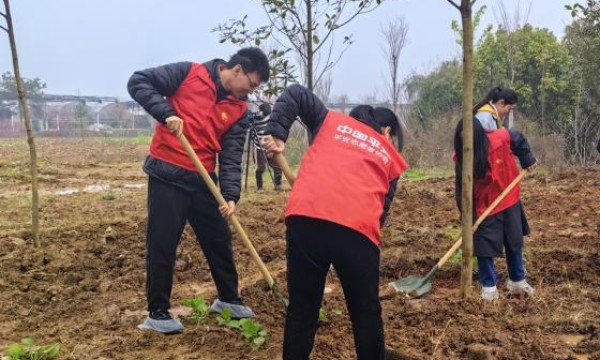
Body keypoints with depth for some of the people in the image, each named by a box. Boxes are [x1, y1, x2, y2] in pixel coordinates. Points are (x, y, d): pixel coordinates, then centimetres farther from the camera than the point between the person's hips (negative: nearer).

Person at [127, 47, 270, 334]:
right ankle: (157, 312, 15)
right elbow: (138, 81, -8)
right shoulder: (189, 74, -7)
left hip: (203, 179, 5)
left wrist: (231, 195, -14)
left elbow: (231, 156, -1)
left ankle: (228, 299, 33)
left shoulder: (239, 109, 5)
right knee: (162, 245, 0)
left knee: (219, 240, 13)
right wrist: (166, 113, -22)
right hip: (167, 175, -5)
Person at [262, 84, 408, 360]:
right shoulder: (390, 157, 25)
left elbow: (294, 94, 21)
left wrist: (276, 134, 15)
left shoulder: (331, 121, 27)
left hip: (305, 218, 1)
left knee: (301, 309, 14)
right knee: (366, 313, 16)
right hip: (358, 228, -1)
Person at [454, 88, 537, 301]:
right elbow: (462, 188, -14)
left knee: (515, 242, 14)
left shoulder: (500, 138, -21)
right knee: (484, 245, -3)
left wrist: (528, 161, 4)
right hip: (483, 206, -1)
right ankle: (489, 286, 12)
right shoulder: (461, 156, -19)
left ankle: (517, 281, 32)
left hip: (509, 199, 1)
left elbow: (520, 140, 2)